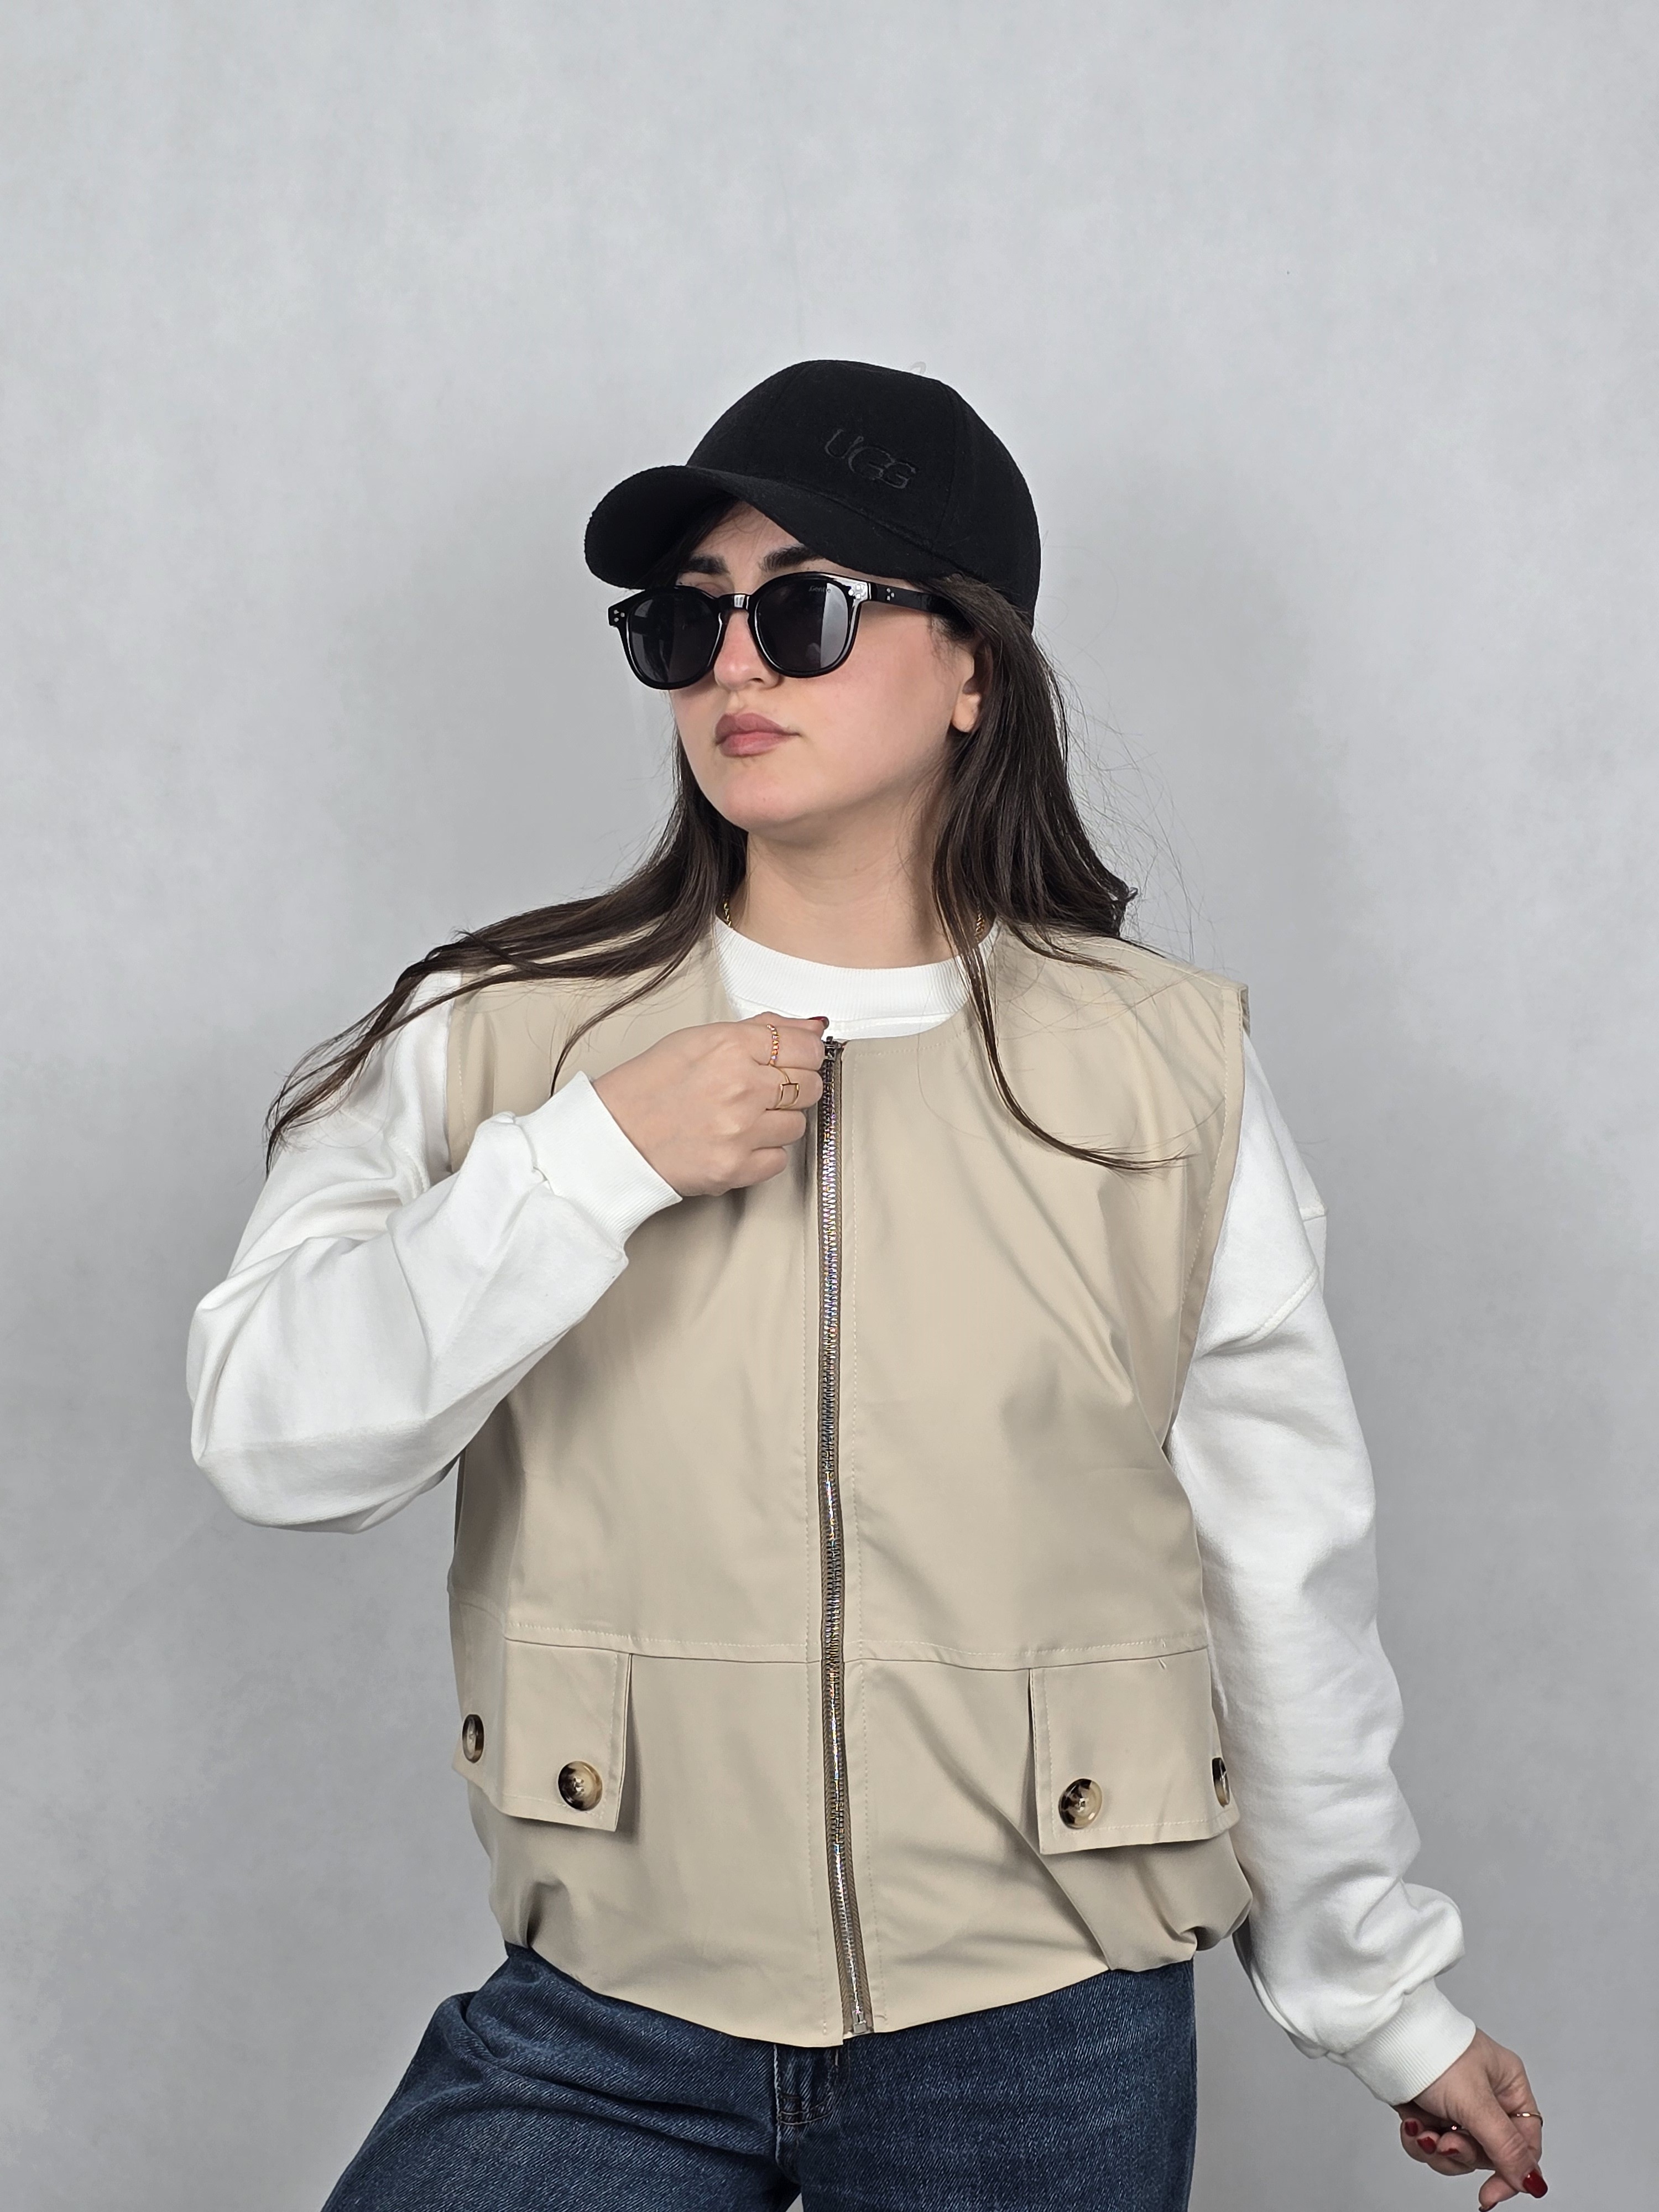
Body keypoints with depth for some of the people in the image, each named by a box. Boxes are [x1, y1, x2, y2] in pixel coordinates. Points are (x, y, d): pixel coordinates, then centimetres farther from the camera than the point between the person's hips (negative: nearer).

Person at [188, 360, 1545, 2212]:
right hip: (605, 2025, 1)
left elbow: (1286, 1568, 4)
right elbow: (270, 1441, -9)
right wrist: (594, 1158, -18)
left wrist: (1384, 1998, 12)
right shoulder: (502, 1037, 0)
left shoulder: (1167, 1076, -2)